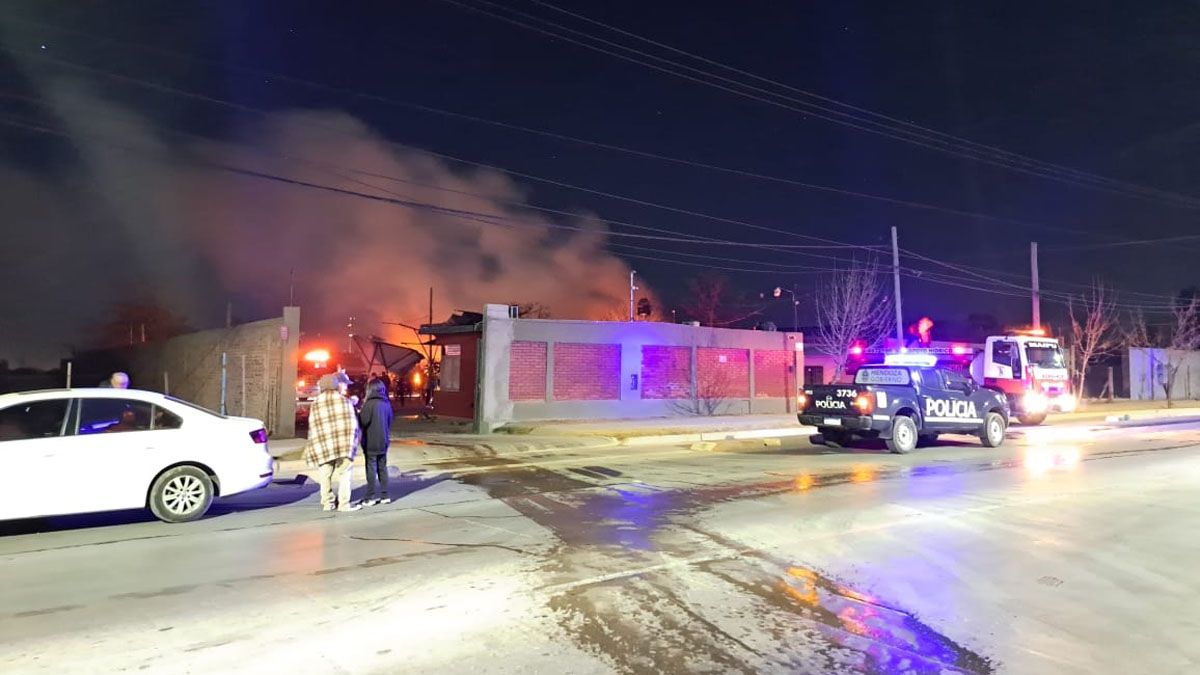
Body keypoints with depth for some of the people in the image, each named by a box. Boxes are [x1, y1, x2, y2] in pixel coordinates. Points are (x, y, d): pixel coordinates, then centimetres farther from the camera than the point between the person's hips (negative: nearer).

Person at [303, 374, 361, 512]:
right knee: (344, 475, 4)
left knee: (325, 475, 10)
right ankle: (344, 504, 3)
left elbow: (313, 429, 6)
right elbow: (354, 424, -1)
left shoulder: (316, 404, 6)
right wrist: (352, 442, 8)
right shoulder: (344, 401, 2)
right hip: (344, 445, -1)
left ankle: (328, 503, 13)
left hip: (324, 446, 2)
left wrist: (313, 448, 15)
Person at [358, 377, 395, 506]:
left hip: (371, 443, -6)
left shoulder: (369, 404, -15)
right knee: (382, 468, 12)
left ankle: (371, 497, 4)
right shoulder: (387, 403, 5)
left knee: (371, 469, 1)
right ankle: (385, 495, 13)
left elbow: (363, 422, -16)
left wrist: (360, 410, -1)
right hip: (383, 442, 6)